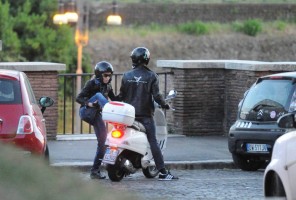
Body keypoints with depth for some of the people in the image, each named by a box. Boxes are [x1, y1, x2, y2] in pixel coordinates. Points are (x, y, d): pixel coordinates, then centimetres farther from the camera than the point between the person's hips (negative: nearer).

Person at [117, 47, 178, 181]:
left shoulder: (127, 76, 2)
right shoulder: (151, 76, -6)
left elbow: (121, 95, 4)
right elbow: (156, 95, -11)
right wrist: (164, 105, 6)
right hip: (146, 114, -3)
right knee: (153, 142, -7)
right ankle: (162, 172, -12)